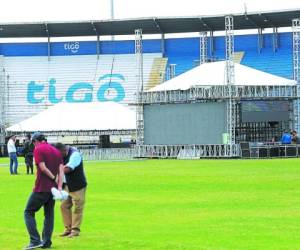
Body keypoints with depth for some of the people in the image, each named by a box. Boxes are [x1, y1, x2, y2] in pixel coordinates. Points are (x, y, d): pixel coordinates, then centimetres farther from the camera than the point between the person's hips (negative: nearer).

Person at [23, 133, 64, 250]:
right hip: (53, 188, 6)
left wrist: (53, 177, -5)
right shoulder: (56, 151, 12)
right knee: (49, 215, 14)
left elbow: (43, 168, -17)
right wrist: (59, 186, -6)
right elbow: (61, 170, 2)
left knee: (29, 213, 3)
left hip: (41, 188, -6)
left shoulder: (38, 149, -7)